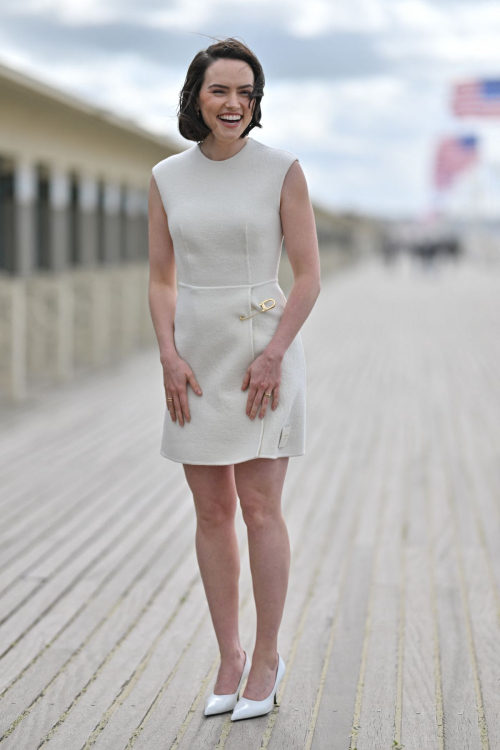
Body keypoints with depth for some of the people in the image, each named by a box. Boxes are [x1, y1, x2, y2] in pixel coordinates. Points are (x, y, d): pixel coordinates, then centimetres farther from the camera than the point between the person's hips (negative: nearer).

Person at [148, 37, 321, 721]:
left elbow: (309, 276, -4)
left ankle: (267, 657, 11)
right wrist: (169, 355, -6)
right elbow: (161, 279, 8)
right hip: (197, 355, 3)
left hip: (265, 350, -3)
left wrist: (272, 355, -14)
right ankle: (230, 655, 19)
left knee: (259, 507, -4)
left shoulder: (282, 169, -4)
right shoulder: (167, 177, 5)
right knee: (211, 510, 7)